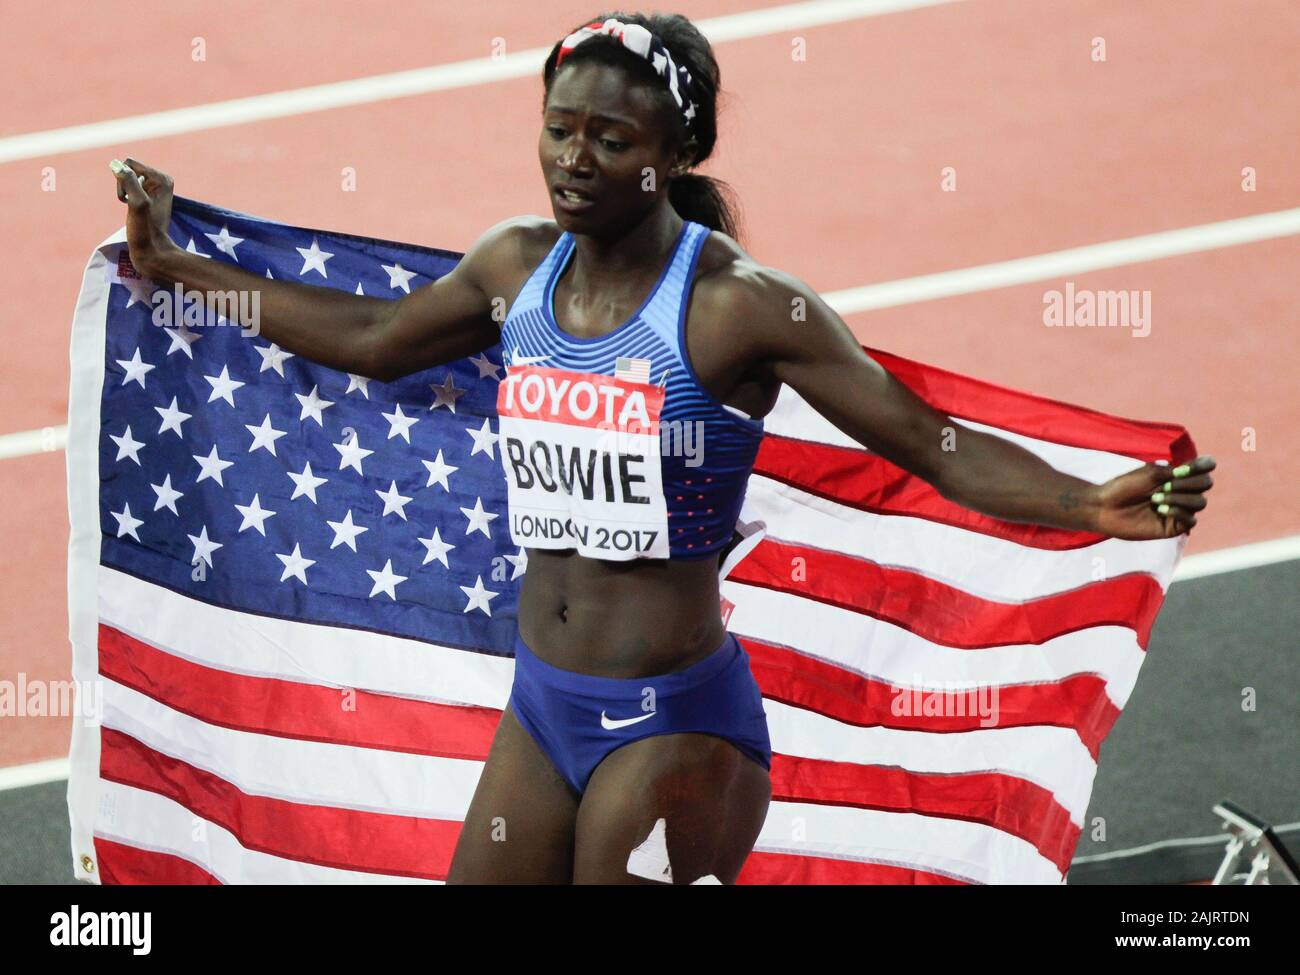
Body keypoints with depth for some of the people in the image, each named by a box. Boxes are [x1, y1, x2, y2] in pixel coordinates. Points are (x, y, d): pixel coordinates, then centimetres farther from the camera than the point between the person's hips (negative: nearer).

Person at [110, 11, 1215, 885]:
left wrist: (1090, 505, -32)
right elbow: (373, 339, 24)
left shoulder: (739, 306, -14)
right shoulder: (519, 266, 5)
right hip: (542, 704, 6)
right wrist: (174, 264, 30)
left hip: (672, 724, -6)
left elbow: (936, 444, -16)